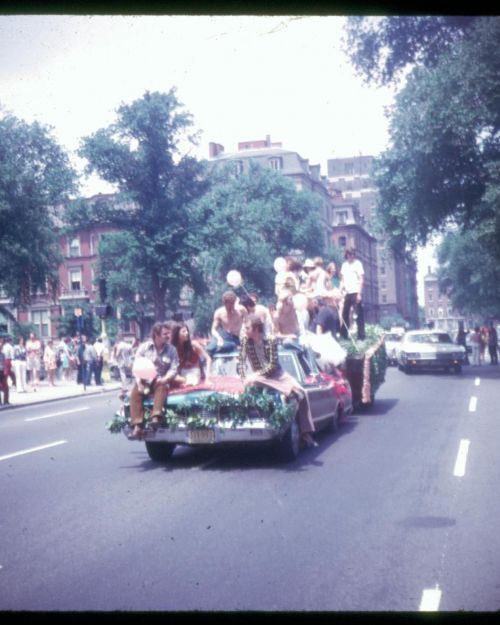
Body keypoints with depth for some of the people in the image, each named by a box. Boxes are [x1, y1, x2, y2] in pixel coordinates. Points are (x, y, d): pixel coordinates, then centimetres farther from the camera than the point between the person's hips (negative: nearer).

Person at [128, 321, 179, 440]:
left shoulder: (171, 350, 4)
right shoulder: (144, 347, 3)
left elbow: (174, 369, -1)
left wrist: (165, 379, -22)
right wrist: (139, 382, -16)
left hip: (160, 380, -1)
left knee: (162, 387, -36)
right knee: (135, 391, -29)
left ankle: (156, 417, -47)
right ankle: (137, 427, -34)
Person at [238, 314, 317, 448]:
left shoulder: (271, 340, -7)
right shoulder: (245, 341, -4)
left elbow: (273, 365, -13)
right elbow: (242, 362, -4)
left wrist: (256, 374, -22)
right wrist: (245, 379, -19)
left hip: (277, 374, 1)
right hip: (259, 377, 0)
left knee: (300, 393, -17)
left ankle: (306, 433, -10)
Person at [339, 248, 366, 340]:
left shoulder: (357, 263, -2)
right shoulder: (344, 265, 14)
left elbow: (361, 279, -6)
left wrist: (359, 293, -13)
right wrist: (340, 291, 8)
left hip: (355, 292, -5)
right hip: (346, 293, 6)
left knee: (359, 315, -3)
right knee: (345, 314, 8)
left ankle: (361, 336, 0)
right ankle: (344, 334, 17)